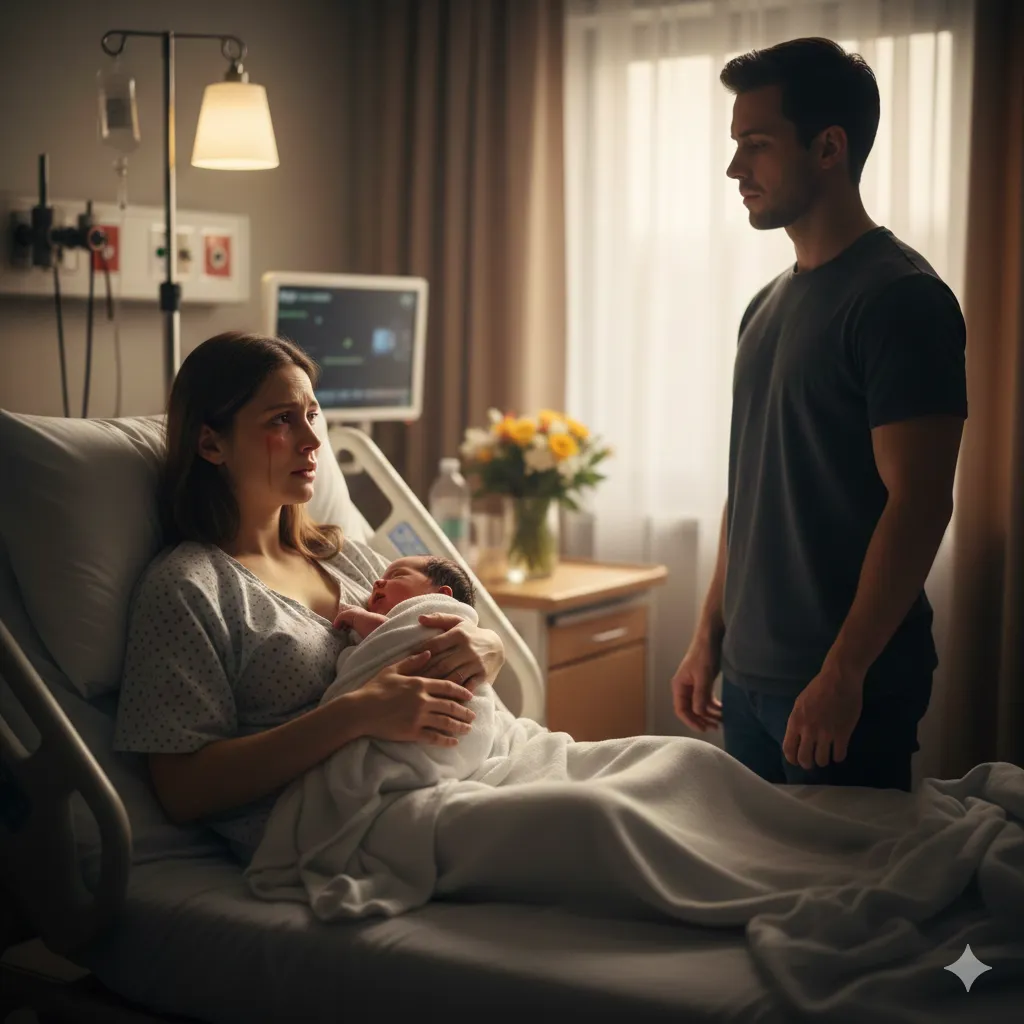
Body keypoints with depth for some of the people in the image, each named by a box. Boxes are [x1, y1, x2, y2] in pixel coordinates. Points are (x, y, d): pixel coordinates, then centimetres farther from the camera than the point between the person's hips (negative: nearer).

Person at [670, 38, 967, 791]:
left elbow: (919, 503, -18)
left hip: (850, 692, -7)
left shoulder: (900, 298, -12)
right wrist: (709, 639, 15)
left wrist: (844, 674, -21)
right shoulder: (768, 305, 12)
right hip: (751, 677, 8)